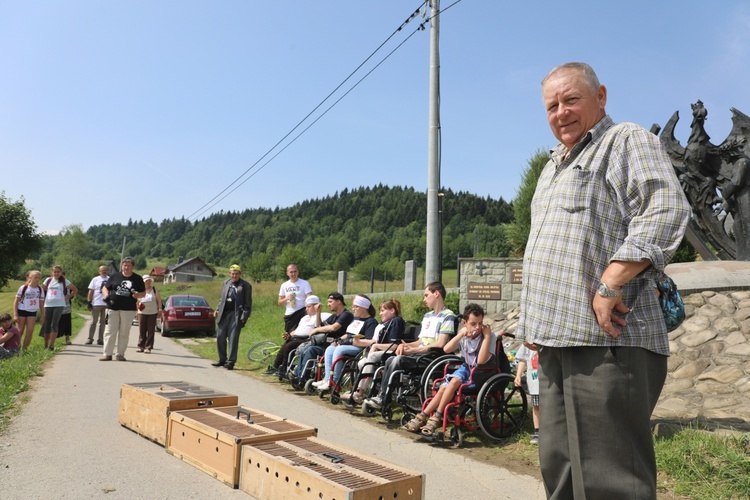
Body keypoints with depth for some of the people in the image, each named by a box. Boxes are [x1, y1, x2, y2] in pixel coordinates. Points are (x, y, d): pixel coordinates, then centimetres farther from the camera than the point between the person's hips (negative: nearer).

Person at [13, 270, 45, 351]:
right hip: (22, 311, -3)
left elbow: (41, 304, 10)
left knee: (30, 331, -7)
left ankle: (24, 349, 3)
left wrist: (42, 316, 7)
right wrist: (15, 314, -11)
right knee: (20, 331, -1)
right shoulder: (23, 288, -5)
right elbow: (16, 301, -4)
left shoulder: (40, 290, 4)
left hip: (32, 312, 3)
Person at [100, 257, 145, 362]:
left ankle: (120, 354, 12)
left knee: (124, 333, 4)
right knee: (110, 332, 0)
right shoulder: (115, 276, 10)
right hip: (112, 308, 1)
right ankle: (107, 354, 6)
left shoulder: (137, 279, 8)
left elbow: (143, 293, 11)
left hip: (128, 310, -1)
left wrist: (138, 295, -11)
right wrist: (106, 295, -6)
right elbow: (105, 288, 14)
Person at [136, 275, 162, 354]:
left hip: (152, 313, -1)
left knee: (151, 331, -3)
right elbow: (137, 301, 16)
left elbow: (159, 300, 6)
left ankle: (148, 347, 0)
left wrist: (160, 309, -2)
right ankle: (141, 346, 10)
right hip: (142, 312, 1)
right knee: (142, 330, 2)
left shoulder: (154, 289, 6)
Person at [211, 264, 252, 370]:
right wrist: (217, 309, 9)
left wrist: (244, 317, -11)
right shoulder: (226, 283, 14)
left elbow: (248, 303, -4)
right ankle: (222, 359, 21)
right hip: (224, 313, 5)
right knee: (220, 336, 7)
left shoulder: (245, 286, -2)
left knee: (233, 339, -5)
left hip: (236, 314, -5)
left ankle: (231, 361, 2)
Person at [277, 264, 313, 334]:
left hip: (302, 313, -4)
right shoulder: (284, 285, 11)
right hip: (288, 315, 4)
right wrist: (287, 298, -9)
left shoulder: (305, 283, -2)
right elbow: (280, 302, 14)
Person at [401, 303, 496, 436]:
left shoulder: (490, 336, -16)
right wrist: (461, 334, -19)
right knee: (444, 387, -19)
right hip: (466, 368, 5)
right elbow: (446, 349, -11)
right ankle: (422, 417, -14)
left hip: (482, 374, -5)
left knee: (455, 381, -29)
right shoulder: (464, 334, 0)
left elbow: (481, 361, -28)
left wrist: (487, 336, -29)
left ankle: (437, 417, -21)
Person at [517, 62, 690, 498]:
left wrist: (610, 285, -21)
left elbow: (666, 212, -15)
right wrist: (535, 322, 22)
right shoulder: (554, 167, 26)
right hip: (556, 342, 9)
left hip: (606, 339, -9)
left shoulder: (628, 141, 1)